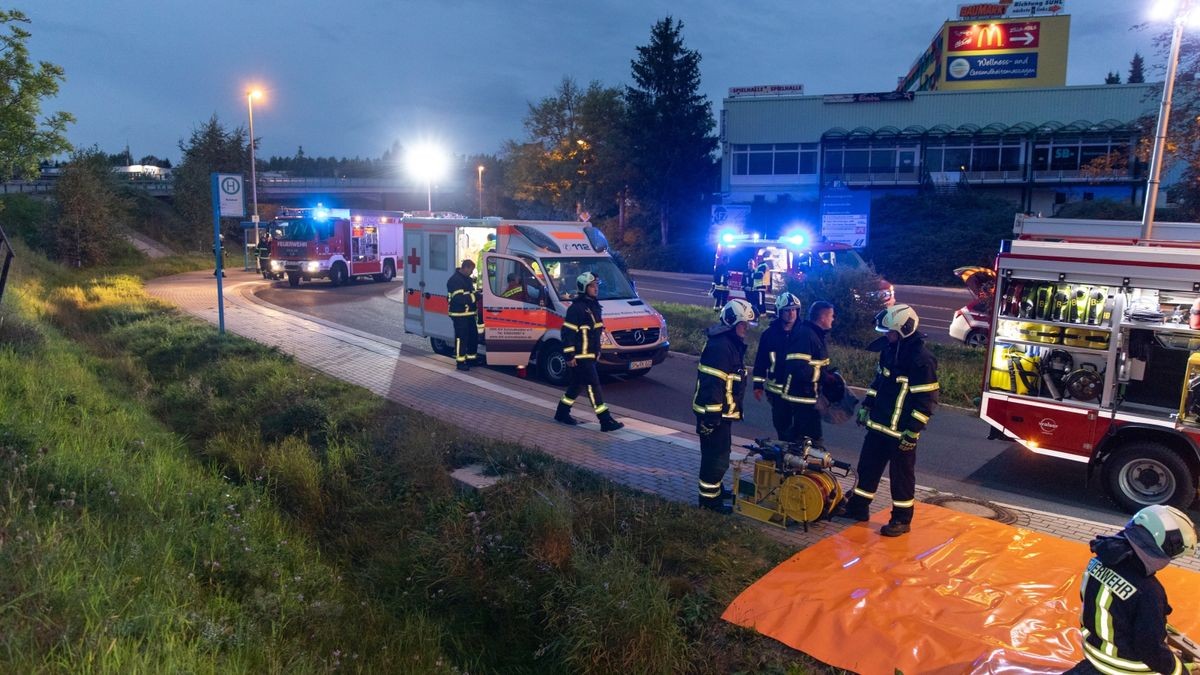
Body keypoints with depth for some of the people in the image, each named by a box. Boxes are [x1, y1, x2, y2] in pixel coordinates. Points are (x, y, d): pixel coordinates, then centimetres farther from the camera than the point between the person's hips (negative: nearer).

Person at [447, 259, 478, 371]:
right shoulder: (455, 280, -16)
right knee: (461, 338, -6)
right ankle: (460, 362, 1)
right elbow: (459, 298, -25)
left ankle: (471, 358, 26)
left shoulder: (467, 279, 15)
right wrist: (475, 296, -20)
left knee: (473, 336, 13)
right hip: (459, 315, -9)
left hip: (469, 314, 9)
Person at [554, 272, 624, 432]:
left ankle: (562, 413, 32)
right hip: (580, 357, -10)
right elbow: (567, 332, -18)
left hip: (590, 356, 10)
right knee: (594, 386, -9)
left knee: (578, 385, 17)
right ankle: (606, 421, -8)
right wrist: (569, 355, -19)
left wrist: (597, 351, 23)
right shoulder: (576, 308, -16)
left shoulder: (594, 306, 13)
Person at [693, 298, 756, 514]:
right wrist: (711, 416, -26)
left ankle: (715, 488, 36)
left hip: (722, 411, 10)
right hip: (714, 412, -10)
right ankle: (708, 498, 8)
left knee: (720, 452, 22)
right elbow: (712, 383, -26)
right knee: (716, 454, -2)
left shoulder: (732, 344, 12)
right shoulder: (720, 346, -23)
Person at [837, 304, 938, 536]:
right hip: (878, 424, 8)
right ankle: (858, 506, 31)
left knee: (901, 475, 6)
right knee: (867, 466, 16)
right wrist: (866, 406, 16)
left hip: (901, 431, -8)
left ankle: (902, 519, 20)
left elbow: (926, 400, -20)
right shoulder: (890, 349, 5)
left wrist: (913, 432, -20)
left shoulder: (921, 360, -21)